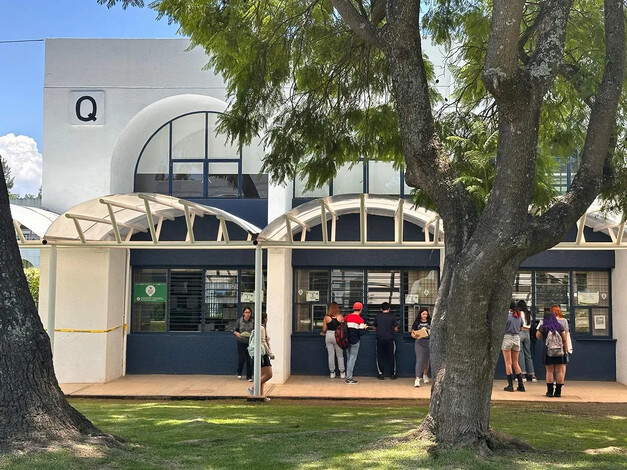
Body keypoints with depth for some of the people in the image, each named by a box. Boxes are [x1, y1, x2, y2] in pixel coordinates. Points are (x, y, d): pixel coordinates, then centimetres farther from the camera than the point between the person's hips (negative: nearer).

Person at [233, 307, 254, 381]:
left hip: (250, 342, 0)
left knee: (249, 360, -1)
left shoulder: (253, 321, -3)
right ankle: (239, 373, 27)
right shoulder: (239, 320, -1)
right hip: (241, 342, 0)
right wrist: (237, 333, -16)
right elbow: (234, 330, 4)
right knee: (241, 358, -1)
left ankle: (249, 376, 11)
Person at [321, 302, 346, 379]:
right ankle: (342, 373, 12)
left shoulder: (326, 317, -5)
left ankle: (332, 373, 12)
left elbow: (324, 329, -1)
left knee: (330, 355, 8)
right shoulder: (340, 316, -6)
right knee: (340, 355, 9)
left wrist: (323, 333, 21)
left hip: (329, 335, 1)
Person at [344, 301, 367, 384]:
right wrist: (364, 328, 5)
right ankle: (349, 378, -1)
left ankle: (348, 377, 16)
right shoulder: (360, 320, -11)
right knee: (352, 359, -1)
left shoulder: (347, 317, 4)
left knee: (348, 358, 14)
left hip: (347, 340, 5)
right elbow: (361, 332, -13)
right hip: (355, 341, -5)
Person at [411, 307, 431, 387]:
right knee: (419, 360, -12)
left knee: (427, 360, 13)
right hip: (419, 342, -2)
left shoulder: (430, 322, 6)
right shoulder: (417, 322, 3)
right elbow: (412, 333, 5)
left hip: (429, 342, 2)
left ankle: (425, 375, 35)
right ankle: (417, 379, -15)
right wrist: (415, 335, -16)